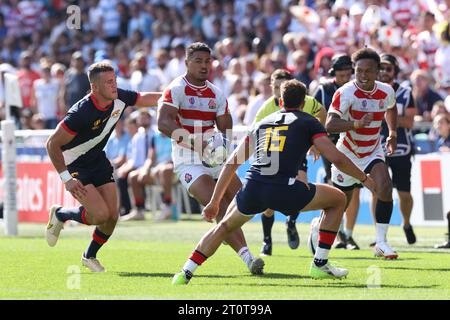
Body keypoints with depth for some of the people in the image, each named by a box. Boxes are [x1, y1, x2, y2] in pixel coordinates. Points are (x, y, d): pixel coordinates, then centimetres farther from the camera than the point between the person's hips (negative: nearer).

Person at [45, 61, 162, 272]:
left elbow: (145, 98, 9)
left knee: (112, 217, 1)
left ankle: (89, 256, 26)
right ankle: (60, 214, 10)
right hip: (75, 165, -7)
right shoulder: (81, 113, -32)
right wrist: (66, 179, -25)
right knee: (101, 214, -19)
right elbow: (52, 144, -25)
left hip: (98, 160, 7)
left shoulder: (120, 98, -13)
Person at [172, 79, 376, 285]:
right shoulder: (307, 122, 14)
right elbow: (336, 158, 4)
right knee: (338, 200, 18)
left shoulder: (261, 123, 27)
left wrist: (215, 202, 31)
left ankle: (185, 273, 20)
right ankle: (320, 264, 16)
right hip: (284, 189, -4)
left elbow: (231, 163, 26)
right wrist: (365, 179, 19)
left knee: (225, 226, 31)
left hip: (252, 190, 4)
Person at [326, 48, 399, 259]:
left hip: (373, 152, 3)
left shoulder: (386, 92, -8)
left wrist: (392, 133, 12)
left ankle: (381, 242, -16)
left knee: (385, 187, -22)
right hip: (348, 153, -3)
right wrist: (357, 124, -50)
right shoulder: (345, 93, -25)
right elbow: (330, 125, -37)